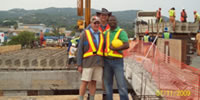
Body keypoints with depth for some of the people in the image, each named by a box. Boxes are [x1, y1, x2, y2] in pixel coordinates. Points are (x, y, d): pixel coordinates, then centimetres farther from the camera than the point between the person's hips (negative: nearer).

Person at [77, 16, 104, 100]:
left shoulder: (101, 35, 9)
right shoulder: (85, 34, -4)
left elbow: (103, 50, 13)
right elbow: (80, 50, -5)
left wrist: (104, 64, 9)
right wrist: (79, 65, -9)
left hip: (98, 63, 4)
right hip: (88, 63, -4)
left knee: (93, 82, 7)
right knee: (84, 82, -2)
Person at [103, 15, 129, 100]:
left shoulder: (121, 32, -6)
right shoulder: (106, 33, 11)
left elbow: (127, 45, -20)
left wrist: (114, 49, -19)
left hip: (117, 61, -5)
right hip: (107, 61, 5)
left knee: (121, 83, -7)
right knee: (107, 83, 8)